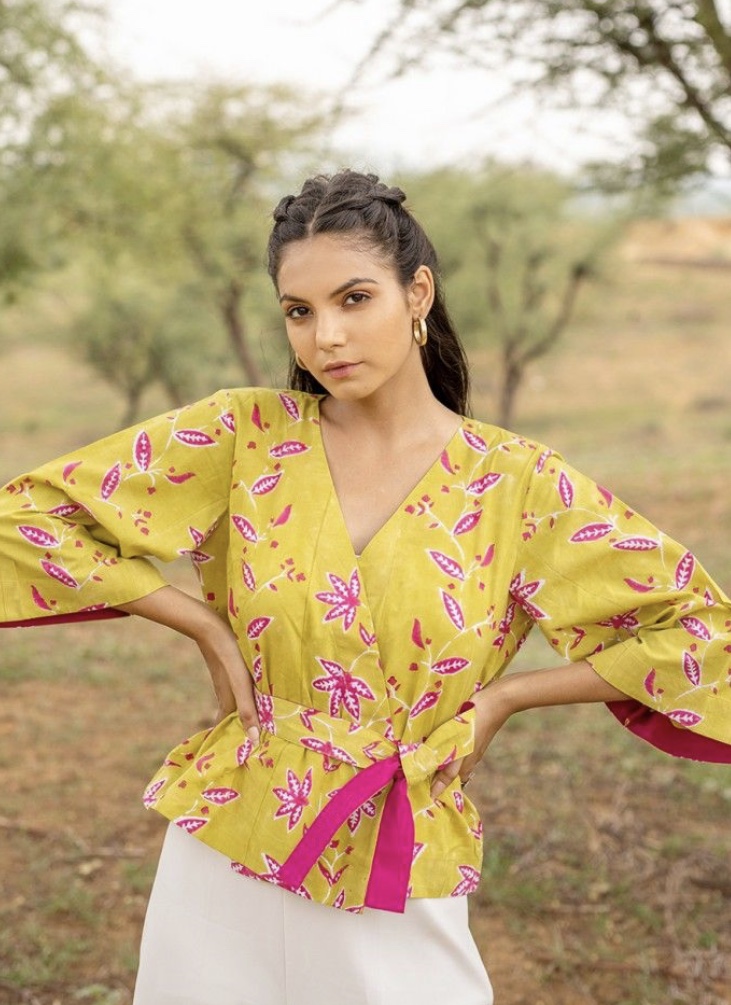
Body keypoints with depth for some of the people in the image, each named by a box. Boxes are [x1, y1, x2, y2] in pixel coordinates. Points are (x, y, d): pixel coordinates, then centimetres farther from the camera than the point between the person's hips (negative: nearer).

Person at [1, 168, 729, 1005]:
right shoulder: (245, 435, -5)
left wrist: (505, 695, -7)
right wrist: (204, 626, -7)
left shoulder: (518, 485, -7)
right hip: (224, 860, 1)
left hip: (398, 891, 0)